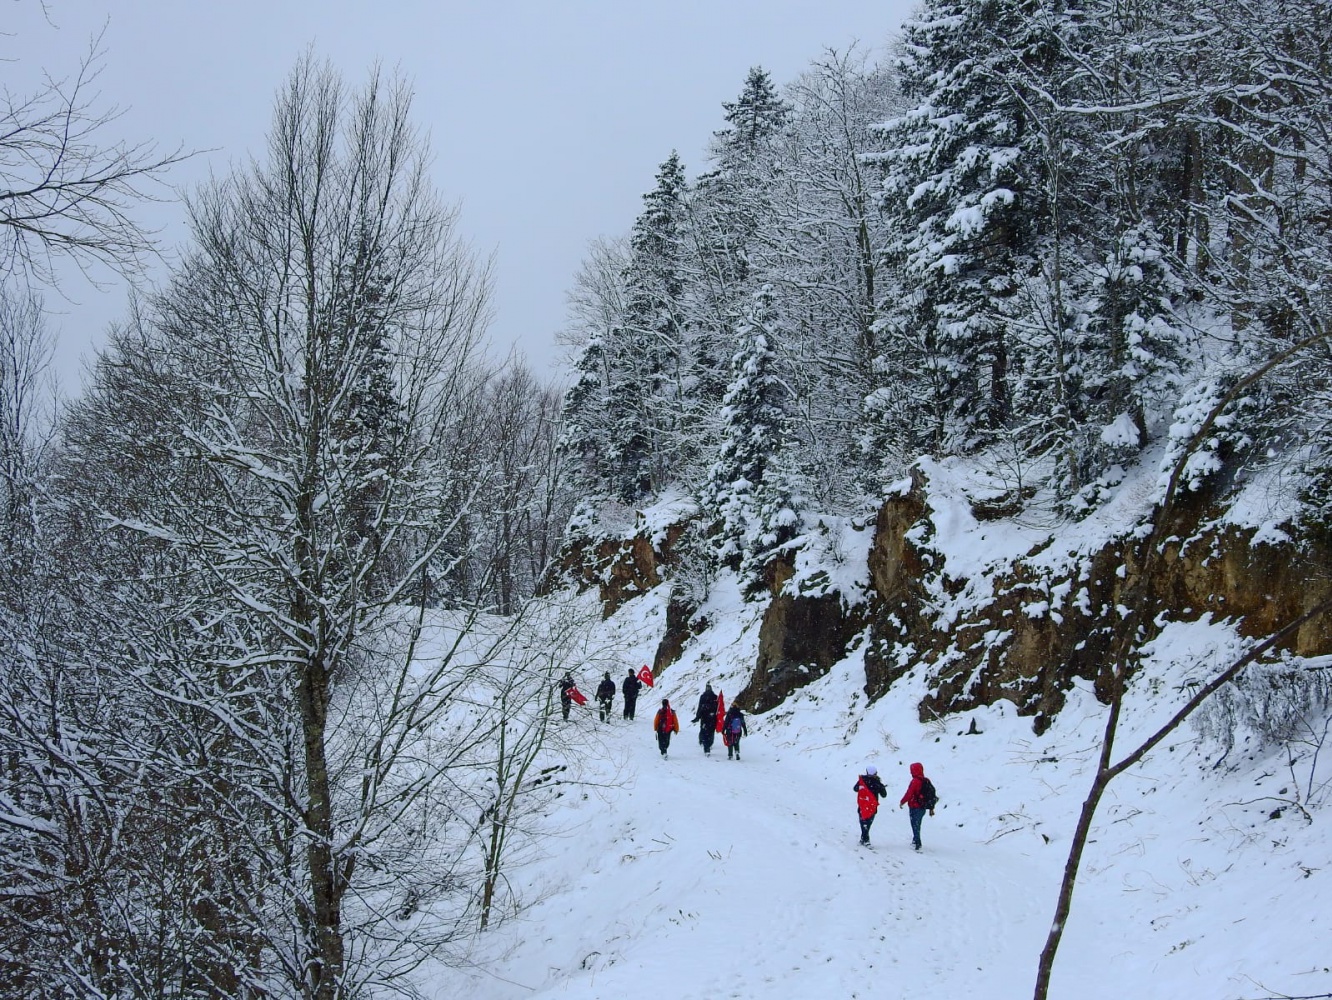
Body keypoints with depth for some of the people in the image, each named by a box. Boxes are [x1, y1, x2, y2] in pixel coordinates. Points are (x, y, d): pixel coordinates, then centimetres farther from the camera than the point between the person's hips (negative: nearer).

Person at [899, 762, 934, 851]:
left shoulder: (915, 781, -19)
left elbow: (909, 794, -20)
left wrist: (902, 802, -4)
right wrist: (931, 808, 18)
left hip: (915, 808, -8)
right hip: (923, 808, 8)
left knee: (915, 826, -1)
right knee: (917, 825, 22)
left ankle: (917, 844, -3)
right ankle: (915, 840, 35)